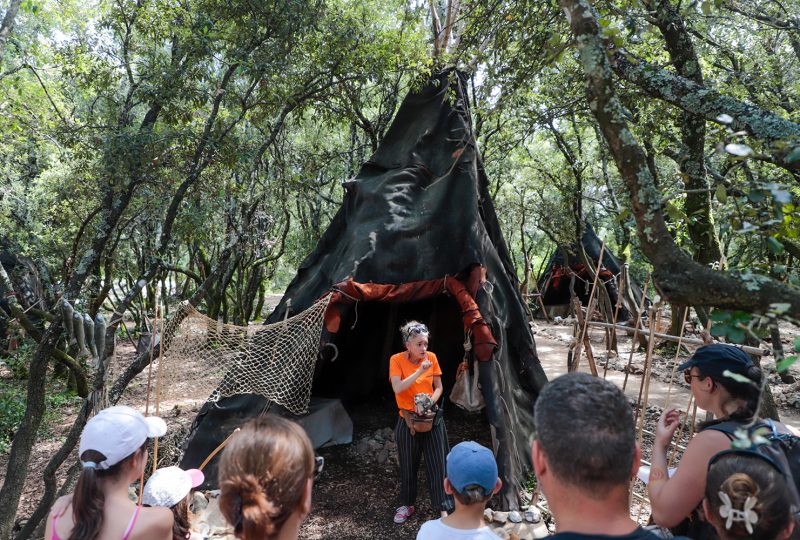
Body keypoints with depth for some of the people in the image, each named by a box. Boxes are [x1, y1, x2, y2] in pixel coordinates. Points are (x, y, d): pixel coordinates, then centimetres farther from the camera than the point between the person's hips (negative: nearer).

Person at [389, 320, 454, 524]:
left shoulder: (431, 357, -4)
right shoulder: (397, 360, -12)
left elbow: (438, 387, 4)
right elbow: (397, 388, -24)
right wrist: (420, 371, -30)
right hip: (408, 420, -1)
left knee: (437, 464, 3)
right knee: (408, 466, 12)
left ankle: (444, 509, 14)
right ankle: (407, 505, 31)